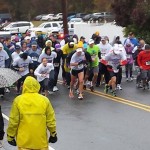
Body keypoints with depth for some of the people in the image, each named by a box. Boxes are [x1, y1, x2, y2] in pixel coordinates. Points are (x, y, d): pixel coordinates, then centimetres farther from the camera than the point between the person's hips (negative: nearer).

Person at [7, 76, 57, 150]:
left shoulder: (18, 100, -10)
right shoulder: (44, 100, -6)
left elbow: (13, 122, -7)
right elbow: (50, 120, -2)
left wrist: (10, 136, 5)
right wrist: (53, 134, 13)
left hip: (24, 141, -1)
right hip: (41, 141, 1)